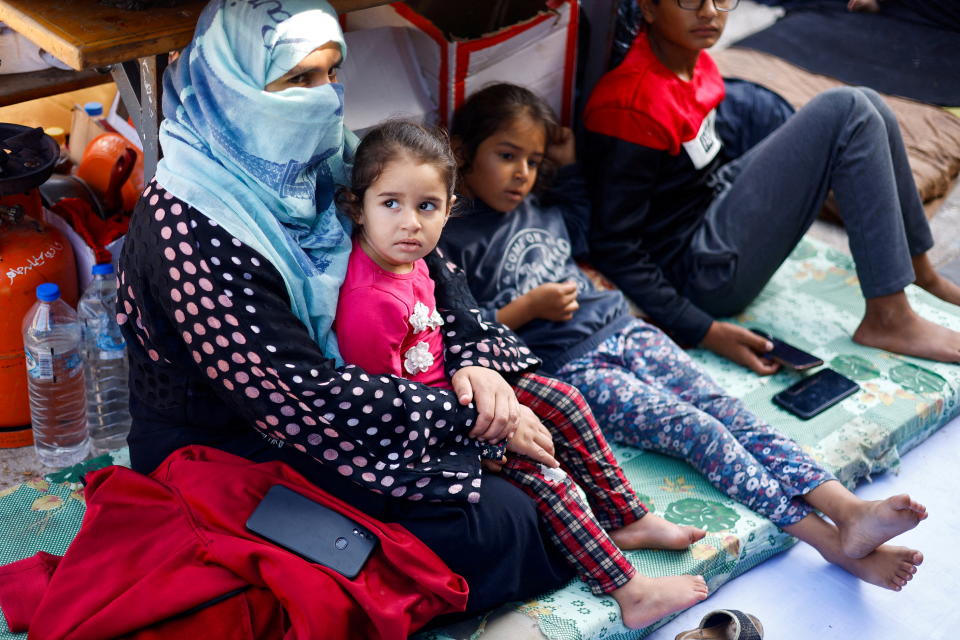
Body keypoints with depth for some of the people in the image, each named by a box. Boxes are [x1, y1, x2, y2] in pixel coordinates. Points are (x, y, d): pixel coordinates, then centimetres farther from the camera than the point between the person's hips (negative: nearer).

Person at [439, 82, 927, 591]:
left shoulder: (541, 210, 17)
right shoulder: (454, 241, -3)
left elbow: (583, 228, 36)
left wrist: (570, 164, 24)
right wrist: (527, 308, -14)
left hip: (624, 331, 7)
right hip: (572, 370, -7)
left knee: (727, 411, -14)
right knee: (699, 431, -21)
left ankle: (849, 510, -27)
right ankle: (834, 541, -27)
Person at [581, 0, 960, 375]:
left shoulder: (692, 61, 2)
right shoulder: (633, 106, -25)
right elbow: (614, 247, -23)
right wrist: (703, 332, -24)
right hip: (701, 273, -9)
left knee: (866, 105, 5)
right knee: (847, 112, -17)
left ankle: (920, 270, 19)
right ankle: (889, 318, -14)